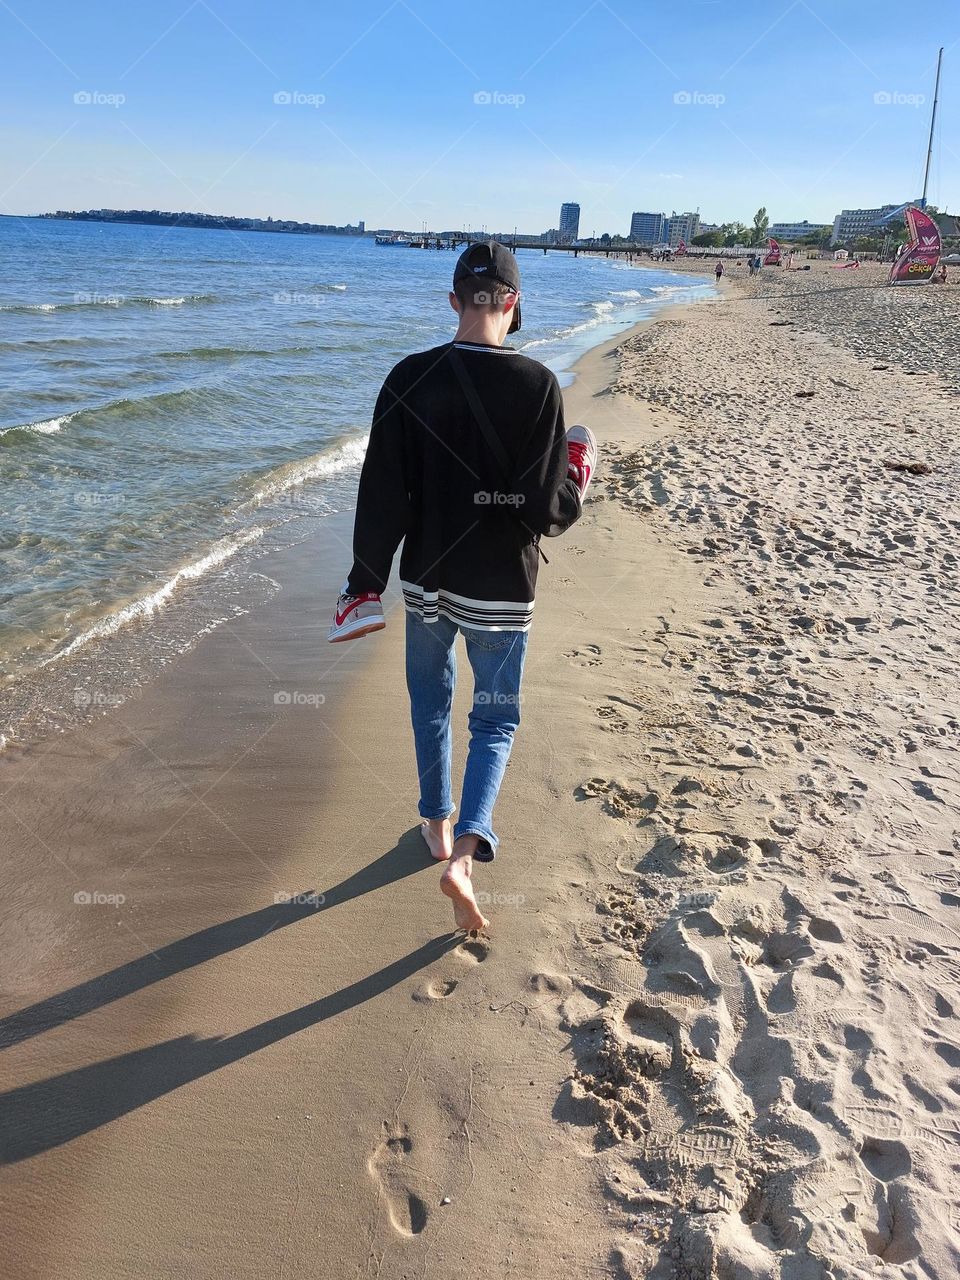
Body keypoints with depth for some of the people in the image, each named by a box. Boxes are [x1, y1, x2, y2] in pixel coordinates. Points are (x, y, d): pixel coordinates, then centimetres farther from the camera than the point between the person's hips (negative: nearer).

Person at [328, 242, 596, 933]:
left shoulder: (410, 380, -8)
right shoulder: (538, 385, -14)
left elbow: (381, 496, -6)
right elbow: (549, 509, -15)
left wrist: (366, 583, 4)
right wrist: (579, 479, 7)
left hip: (428, 579, 2)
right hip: (502, 589, -2)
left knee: (431, 702, 24)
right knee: (496, 718, 14)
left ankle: (438, 823, 38)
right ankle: (467, 848, -3)